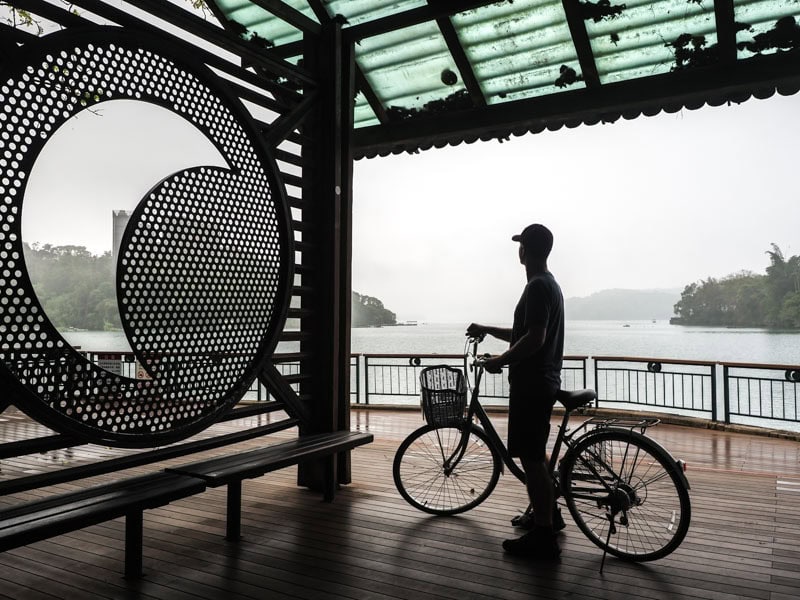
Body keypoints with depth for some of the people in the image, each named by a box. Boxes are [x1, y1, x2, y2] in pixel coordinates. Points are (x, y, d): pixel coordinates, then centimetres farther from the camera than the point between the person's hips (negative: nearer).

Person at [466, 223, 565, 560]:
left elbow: (535, 338, -26)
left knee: (531, 458, -4)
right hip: (542, 381, 11)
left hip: (531, 384, -11)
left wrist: (501, 361, -15)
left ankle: (543, 538, 4)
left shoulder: (537, 286, -17)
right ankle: (548, 514, 36)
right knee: (536, 454, 22)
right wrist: (486, 330, 22)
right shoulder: (549, 284, 16)